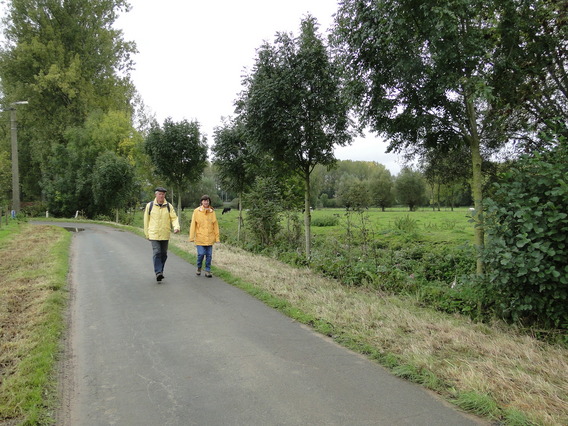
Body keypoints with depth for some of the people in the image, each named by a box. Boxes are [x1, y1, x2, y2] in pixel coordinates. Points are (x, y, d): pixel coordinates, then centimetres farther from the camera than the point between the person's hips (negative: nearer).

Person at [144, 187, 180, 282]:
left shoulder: (169, 206, 4)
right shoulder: (150, 205, 2)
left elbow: (174, 218, 1)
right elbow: (146, 220, 8)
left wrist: (176, 227, -19)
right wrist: (147, 234, 9)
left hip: (165, 235, 2)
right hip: (154, 234, -2)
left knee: (163, 254, 10)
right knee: (156, 253, -14)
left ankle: (160, 271, 25)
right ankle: (158, 272, -18)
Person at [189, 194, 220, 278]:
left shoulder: (212, 212, 6)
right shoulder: (196, 211, 0)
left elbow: (215, 225, 8)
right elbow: (193, 225, 0)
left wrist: (217, 237, 5)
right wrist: (191, 237, -5)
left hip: (210, 238, 2)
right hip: (200, 238, -2)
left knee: (209, 255, 2)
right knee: (201, 254, -6)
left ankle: (207, 271, 14)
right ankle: (199, 268, 20)